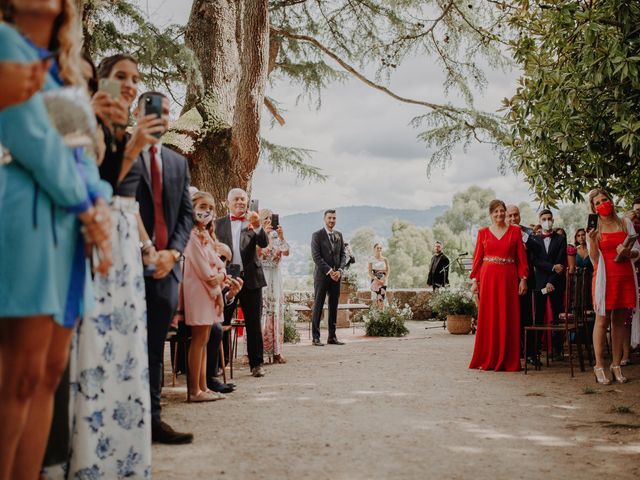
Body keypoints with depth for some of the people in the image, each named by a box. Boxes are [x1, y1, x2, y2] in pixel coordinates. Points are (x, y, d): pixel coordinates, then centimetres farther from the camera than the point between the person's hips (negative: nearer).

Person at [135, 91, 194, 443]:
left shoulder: (179, 163, 19)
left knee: (155, 345, 5)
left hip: (166, 264, 5)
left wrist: (173, 252, -2)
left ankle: (151, 419, 9)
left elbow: (186, 213, 14)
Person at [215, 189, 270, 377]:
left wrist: (257, 226, -25)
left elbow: (264, 243, -7)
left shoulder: (253, 222, 6)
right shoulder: (219, 223, 9)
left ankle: (257, 363, 11)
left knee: (253, 324, 3)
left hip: (250, 278, -1)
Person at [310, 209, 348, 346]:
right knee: (318, 306, -2)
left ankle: (332, 336, 11)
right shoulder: (317, 235, -3)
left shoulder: (339, 235, 13)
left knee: (334, 306, 6)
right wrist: (329, 271, -15)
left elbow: (343, 254, 11)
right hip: (322, 275, -5)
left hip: (336, 275, 5)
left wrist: (340, 270, -5)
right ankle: (316, 337, 0)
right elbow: (316, 256, -10)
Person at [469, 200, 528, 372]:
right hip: (488, 278, 0)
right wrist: (475, 280, -2)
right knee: (488, 318, 1)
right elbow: (477, 257, 6)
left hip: (508, 278, 0)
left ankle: (507, 360, 8)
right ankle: (487, 359, 8)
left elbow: (521, 256, 5)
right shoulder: (483, 232, 8)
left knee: (508, 318, 1)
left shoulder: (515, 231, 7)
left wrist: (523, 279, -3)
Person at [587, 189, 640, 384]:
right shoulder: (594, 229, 6)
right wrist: (592, 240, -15)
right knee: (602, 320, -5)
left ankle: (616, 365, 10)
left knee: (619, 321, 5)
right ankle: (599, 366, -2)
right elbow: (594, 259, -1)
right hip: (605, 278, -2)